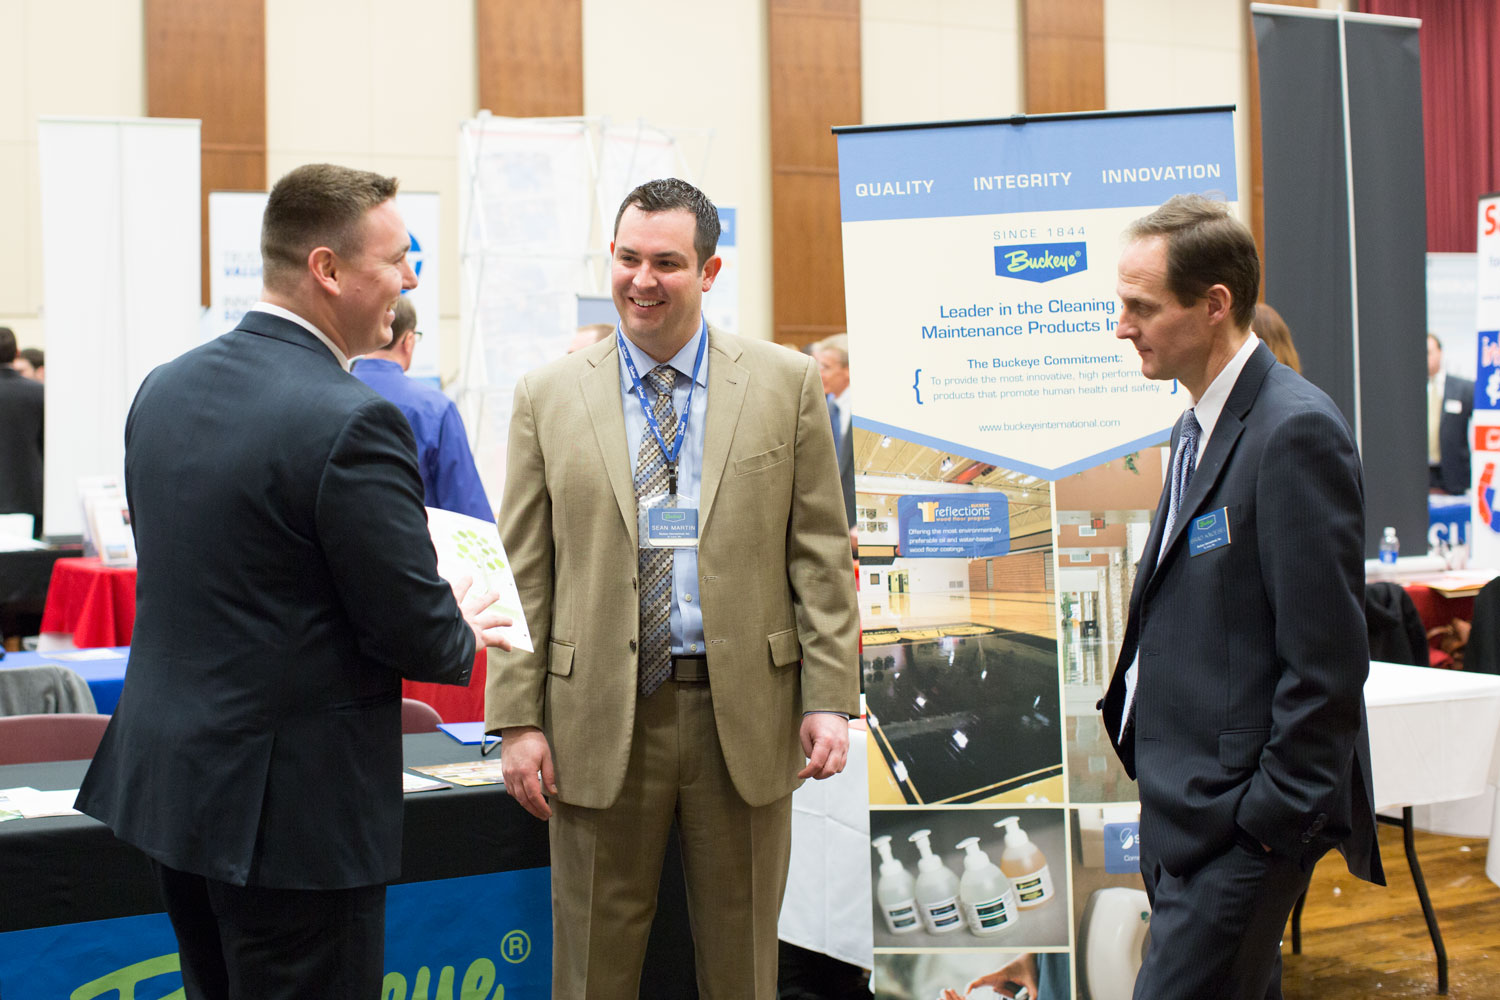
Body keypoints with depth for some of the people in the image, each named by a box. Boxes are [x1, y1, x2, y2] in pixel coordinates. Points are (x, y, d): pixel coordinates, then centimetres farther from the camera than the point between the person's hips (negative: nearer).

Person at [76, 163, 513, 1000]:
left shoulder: (165, 389, 5)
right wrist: (465, 635, 6)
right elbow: (414, 631, -18)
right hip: (293, 803, -8)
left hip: (165, 775, 8)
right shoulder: (353, 422, -21)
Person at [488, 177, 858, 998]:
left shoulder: (786, 385, 3)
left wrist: (830, 698, -5)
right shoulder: (548, 397, 5)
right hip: (601, 719, 0)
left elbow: (822, 555, 2)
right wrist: (517, 719, -2)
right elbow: (522, 573, 4)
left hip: (745, 713, 0)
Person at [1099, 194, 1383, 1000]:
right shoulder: (1200, 426, 13)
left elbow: (1326, 655, -19)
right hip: (1188, 810, 9)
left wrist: (1275, 819, -17)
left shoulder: (1295, 432, -17)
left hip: (1244, 818, -9)